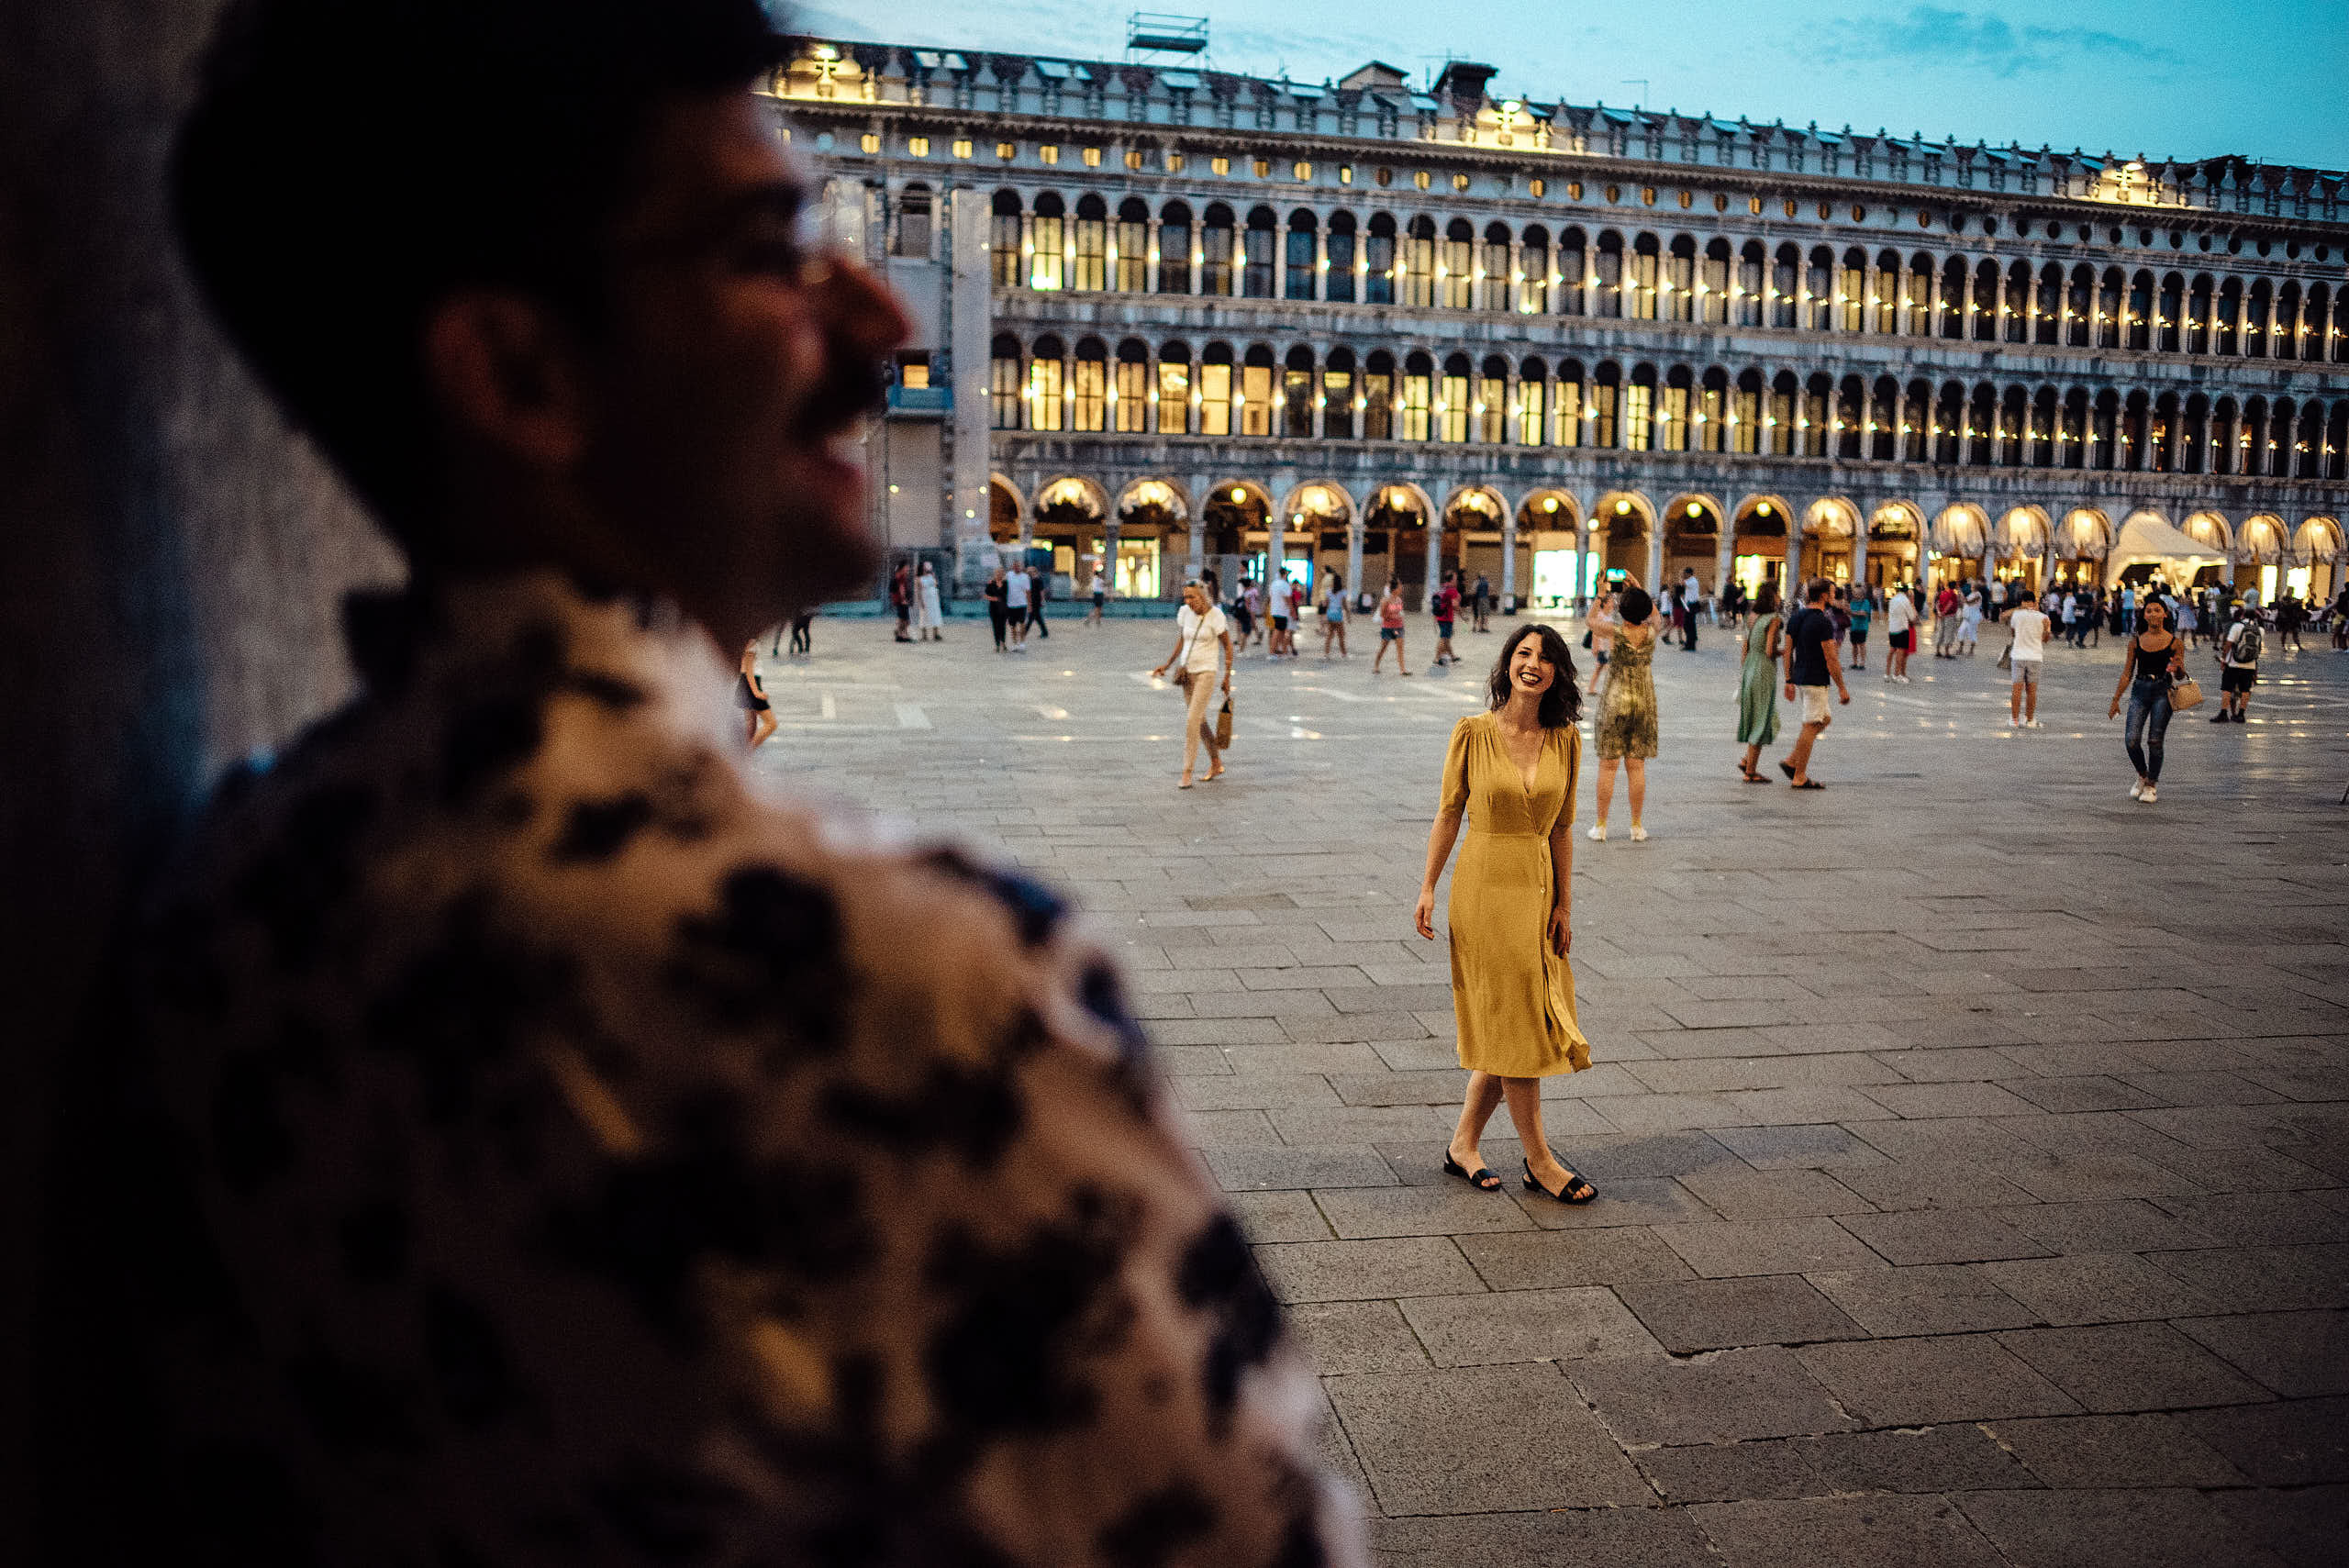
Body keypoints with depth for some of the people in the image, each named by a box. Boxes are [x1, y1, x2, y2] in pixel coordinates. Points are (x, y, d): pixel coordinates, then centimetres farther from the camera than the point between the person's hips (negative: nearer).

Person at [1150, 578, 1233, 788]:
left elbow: (1228, 647, -6)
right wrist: (1167, 665, 8)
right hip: (1187, 672, 7)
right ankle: (1216, 764, 33)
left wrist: (1227, 678, -5)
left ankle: (1187, 774, -9)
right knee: (1200, 721, 15)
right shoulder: (1184, 612, 1)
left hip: (1206, 673, -6)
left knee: (1191, 722, -14)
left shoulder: (1216, 616, -15)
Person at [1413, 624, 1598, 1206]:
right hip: (1485, 884, -4)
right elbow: (1449, 812, -1)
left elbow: (1561, 828, 7)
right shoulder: (1474, 732, -7)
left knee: (1514, 1028, 9)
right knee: (1515, 1025, 0)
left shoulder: (1565, 739, 3)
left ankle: (1463, 1146, 23)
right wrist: (1427, 889, -2)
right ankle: (1540, 1162, 11)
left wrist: (1564, 905, 6)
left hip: (1539, 887, 5)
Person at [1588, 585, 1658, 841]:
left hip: (1614, 704, -3)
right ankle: (1637, 827, 9)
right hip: (1644, 705, 3)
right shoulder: (1650, 633, -4)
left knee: (1608, 765, 3)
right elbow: (1655, 613, 19)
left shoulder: (1616, 633, -14)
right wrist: (1638, 586, 19)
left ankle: (1600, 825, 6)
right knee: (1636, 766, 7)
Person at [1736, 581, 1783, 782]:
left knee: (1771, 721, 19)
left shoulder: (1753, 618, 9)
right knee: (1761, 723, 0)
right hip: (1764, 674, -8)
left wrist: (1742, 678, 17)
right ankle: (1750, 772, 2)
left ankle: (1747, 761, 13)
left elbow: (1744, 650, 12)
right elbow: (1770, 651, -19)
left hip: (1749, 671, 8)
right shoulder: (1774, 620, -13)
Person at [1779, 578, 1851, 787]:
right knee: (1811, 726, -2)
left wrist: (1789, 681, 16)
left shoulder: (1795, 619, 8)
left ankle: (1791, 760, 13)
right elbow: (1831, 659, -16)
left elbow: (1788, 652, 11)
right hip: (1816, 681, -9)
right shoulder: (1823, 623, -17)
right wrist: (1841, 687, -9)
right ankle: (1800, 776, 2)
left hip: (1799, 679, 9)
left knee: (1824, 720, 19)